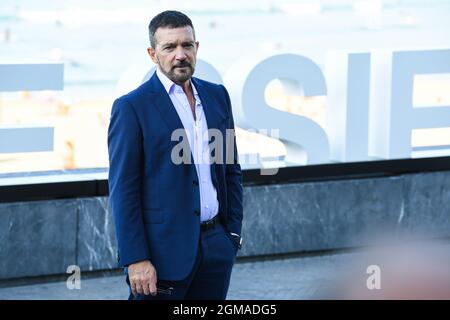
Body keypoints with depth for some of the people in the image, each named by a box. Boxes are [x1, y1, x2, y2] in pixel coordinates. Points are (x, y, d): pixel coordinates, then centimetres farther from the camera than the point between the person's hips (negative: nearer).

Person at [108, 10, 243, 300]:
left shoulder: (217, 96, 10)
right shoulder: (131, 108, -8)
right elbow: (123, 191, -10)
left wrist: (234, 232, 9)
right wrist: (136, 260, -15)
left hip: (217, 245, 5)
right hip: (164, 250, -5)